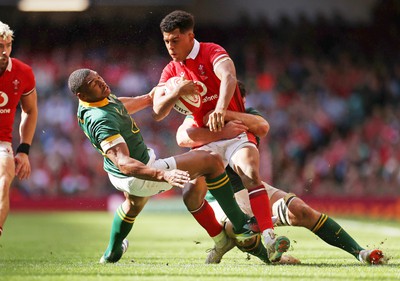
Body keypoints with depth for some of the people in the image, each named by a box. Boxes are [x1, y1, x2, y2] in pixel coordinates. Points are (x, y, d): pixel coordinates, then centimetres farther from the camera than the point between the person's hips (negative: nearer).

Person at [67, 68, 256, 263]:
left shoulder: (101, 98, -6)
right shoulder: (102, 121, -36)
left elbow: (119, 106, 16)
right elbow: (124, 163, -43)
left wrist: (149, 98, 23)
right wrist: (163, 175, -54)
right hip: (139, 178, -10)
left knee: (134, 204, 45)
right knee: (212, 162, -10)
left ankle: (112, 252, 64)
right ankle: (241, 226, -1)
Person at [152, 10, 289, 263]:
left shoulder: (212, 53, -7)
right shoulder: (171, 71, 9)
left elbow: (228, 77, -28)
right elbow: (158, 112, -1)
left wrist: (221, 109, -46)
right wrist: (177, 92, -21)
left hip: (235, 131, -5)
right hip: (205, 140, 5)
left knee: (251, 173, -32)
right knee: (191, 194, -12)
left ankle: (269, 238, -39)